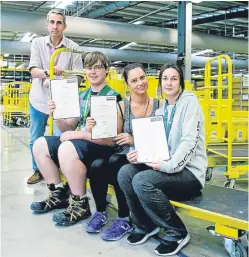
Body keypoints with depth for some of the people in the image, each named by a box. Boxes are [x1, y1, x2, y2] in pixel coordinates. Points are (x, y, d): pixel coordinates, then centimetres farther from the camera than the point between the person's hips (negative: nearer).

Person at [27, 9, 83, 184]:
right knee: (35, 140, 12)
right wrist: (48, 72, -33)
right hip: (39, 99, 3)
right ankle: (38, 171, 31)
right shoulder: (37, 43, -2)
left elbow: (78, 76, -9)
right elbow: (33, 70, -12)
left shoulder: (73, 47, -7)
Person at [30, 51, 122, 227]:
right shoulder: (82, 96, 13)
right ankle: (59, 194, 12)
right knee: (40, 144, 0)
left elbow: (112, 138, -19)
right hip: (79, 142, 8)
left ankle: (81, 205, -16)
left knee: (67, 148, -34)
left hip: (103, 147, -8)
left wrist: (79, 134, -23)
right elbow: (68, 128, 13)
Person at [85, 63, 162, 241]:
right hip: (125, 158, 3)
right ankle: (101, 212, -1)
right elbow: (114, 139, 3)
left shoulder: (159, 105, -2)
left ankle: (125, 219, -15)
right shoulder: (122, 106, 3)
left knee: (115, 163, -33)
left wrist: (135, 141, -17)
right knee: (97, 165, -28)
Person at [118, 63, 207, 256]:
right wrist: (141, 154, -9)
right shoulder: (161, 110, 15)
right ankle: (145, 225, 7)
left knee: (142, 181, -28)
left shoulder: (189, 101, -6)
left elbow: (190, 141, -16)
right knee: (125, 172, -13)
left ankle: (177, 233, -8)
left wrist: (169, 166, -24)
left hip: (189, 171, -7)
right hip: (167, 166, 7)